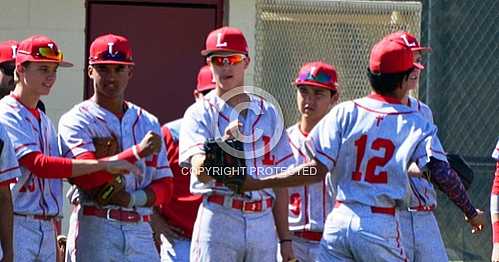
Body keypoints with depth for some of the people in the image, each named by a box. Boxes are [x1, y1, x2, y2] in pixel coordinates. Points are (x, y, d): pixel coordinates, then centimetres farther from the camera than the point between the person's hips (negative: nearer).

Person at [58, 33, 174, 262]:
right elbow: (87, 176, -15)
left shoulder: (148, 123, 16)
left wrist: (131, 198, -8)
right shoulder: (76, 121, 0)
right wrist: (138, 151, -20)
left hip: (140, 230, 5)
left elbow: (165, 185, 11)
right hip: (95, 228, -5)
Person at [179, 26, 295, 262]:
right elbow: (200, 171, -14)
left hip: (263, 222, 4)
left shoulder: (268, 113, 14)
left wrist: (285, 239, 11)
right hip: (218, 220, -4)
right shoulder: (200, 113, 2)